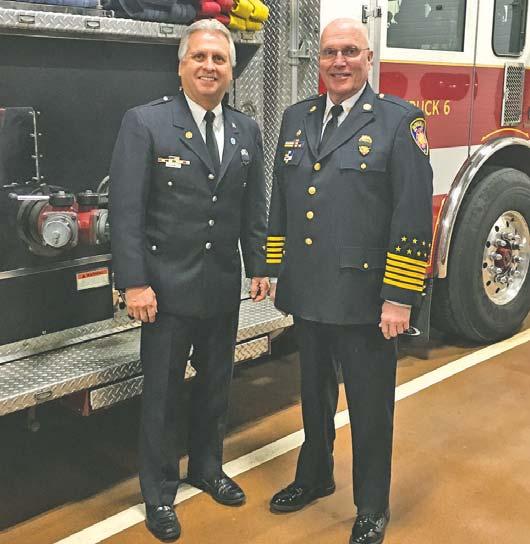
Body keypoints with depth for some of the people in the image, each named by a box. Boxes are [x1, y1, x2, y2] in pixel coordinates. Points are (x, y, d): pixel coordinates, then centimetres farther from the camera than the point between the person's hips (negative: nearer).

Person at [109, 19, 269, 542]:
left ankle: (207, 468, 39)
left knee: (215, 385, 18)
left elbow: (254, 208, 11)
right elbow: (125, 210, -12)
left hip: (224, 287, 5)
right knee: (161, 394, 8)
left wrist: (259, 267, 6)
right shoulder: (144, 122, -8)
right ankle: (159, 493, 25)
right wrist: (134, 283, -16)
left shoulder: (246, 131, 7)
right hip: (168, 287, -4)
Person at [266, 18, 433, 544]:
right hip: (307, 294, 5)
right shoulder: (296, 117, 8)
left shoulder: (399, 121, -8)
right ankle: (314, 476, 43)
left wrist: (399, 298, -16)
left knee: (370, 407, 8)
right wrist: (274, 268, 11)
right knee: (314, 393, 21)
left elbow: (413, 215, -12)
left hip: (363, 298, -5)